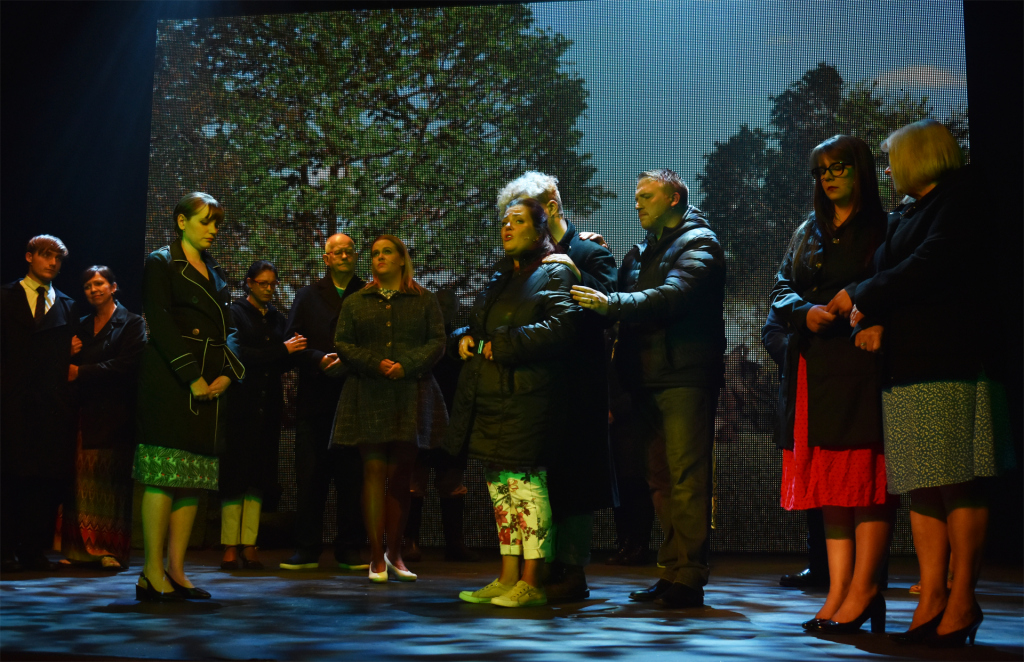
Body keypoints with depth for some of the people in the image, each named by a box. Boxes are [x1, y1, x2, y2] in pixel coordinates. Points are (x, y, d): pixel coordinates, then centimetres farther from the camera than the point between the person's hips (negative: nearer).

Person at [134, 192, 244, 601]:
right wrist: (192, 378, -15)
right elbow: (161, 325, -9)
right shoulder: (161, 263, 1)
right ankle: (152, 574, -9)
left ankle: (176, 572, 6)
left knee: (196, 475, 3)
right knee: (166, 472, -11)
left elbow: (228, 329, 18)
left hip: (209, 383, 7)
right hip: (170, 379, -7)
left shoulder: (214, 273, 22)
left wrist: (228, 373, 0)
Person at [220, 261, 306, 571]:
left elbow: (285, 363, 12)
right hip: (240, 403, -5)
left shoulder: (277, 318, 15)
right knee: (236, 472, -4)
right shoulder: (235, 313, 0)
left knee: (259, 475, 2)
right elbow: (239, 354, -12)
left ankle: (249, 546, 5)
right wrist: (282, 350, -14)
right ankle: (230, 547, -2)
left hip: (267, 405, 5)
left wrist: (293, 351, -9)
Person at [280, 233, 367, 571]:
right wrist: (319, 359, -11)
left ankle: (350, 550, 8)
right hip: (316, 399, 1)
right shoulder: (307, 296, 15)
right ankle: (306, 550, 7)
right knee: (310, 476, 0)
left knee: (352, 476, 0)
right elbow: (292, 342, 5)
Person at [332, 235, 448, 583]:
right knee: (374, 471, -7)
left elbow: (437, 342, 2)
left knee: (400, 475, 2)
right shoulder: (355, 302, 14)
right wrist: (376, 364, -11)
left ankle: (395, 555, 9)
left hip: (410, 395, 0)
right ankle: (376, 557, -5)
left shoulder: (424, 301, 10)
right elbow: (342, 344, 6)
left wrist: (406, 365, -14)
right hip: (368, 396, 0)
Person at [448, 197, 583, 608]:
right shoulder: (501, 277, 23)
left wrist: (502, 345, -15)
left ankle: (532, 582, -4)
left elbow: (563, 327, -17)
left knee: (525, 483, -9)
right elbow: (476, 325, 35)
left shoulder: (555, 273, -2)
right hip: (489, 397, 9)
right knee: (500, 484, 9)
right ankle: (508, 578, 16)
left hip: (527, 399, -8)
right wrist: (465, 338, 11)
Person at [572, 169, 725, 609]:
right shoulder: (641, 252, 25)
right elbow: (619, 298, 16)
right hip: (649, 381, 8)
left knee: (686, 478, -9)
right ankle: (671, 573, 15)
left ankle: (689, 578, -7)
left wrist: (611, 304, -27)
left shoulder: (698, 243, -2)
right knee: (662, 478, 9)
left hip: (686, 378, -8)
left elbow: (674, 296, -19)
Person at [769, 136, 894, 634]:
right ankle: (839, 591, 5)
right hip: (815, 367, 6)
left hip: (864, 363, -5)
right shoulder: (808, 232, 21)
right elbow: (781, 290, 12)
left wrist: (854, 296, -18)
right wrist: (807, 312, -7)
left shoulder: (884, 228, 5)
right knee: (828, 478, 3)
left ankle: (863, 589, -7)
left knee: (865, 477, -9)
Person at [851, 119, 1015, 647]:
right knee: (922, 489, 3)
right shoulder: (902, 218, 26)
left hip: (953, 363, -7)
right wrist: (875, 323, -2)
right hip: (906, 366, 7)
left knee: (958, 484, -7)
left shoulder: (960, 197, 2)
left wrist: (864, 298, -2)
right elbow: (885, 278, 20)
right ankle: (931, 599, 4)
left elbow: (933, 265, -11)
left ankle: (962, 602, -2)